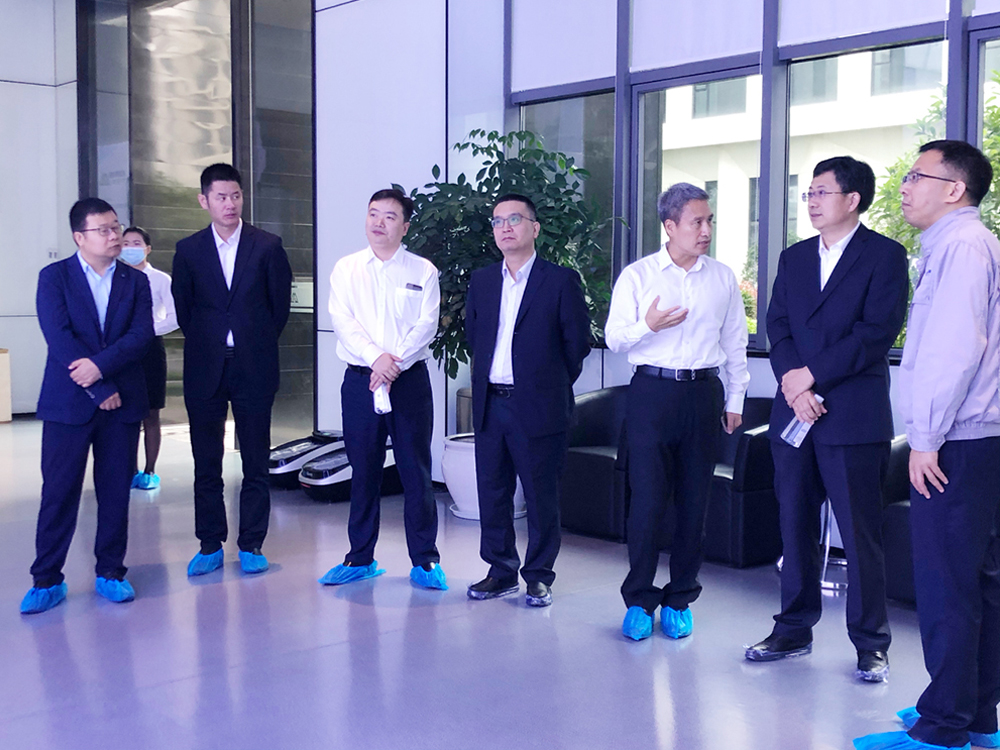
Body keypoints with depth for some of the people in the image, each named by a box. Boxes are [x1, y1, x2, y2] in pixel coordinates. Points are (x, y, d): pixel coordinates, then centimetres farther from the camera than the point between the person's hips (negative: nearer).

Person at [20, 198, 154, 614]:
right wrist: (100, 390, -14)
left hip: (121, 402, 2)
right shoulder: (54, 277, 1)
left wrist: (100, 365, -19)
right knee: (58, 491, 0)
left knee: (116, 491, 6)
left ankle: (110, 571, 18)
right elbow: (59, 337, -9)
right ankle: (47, 580, 10)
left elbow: (141, 335, -3)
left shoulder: (135, 281, 9)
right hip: (68, 403, -2)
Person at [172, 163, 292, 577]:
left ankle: (251, 545, 13)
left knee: (255, 462, 3)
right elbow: (183, 307, 12)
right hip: (205, 371, 1)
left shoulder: (268, 246, 1)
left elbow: (281, 304, 6)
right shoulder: (188, 249, 5)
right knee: (206, 463, 6)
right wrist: (205, 345, 10)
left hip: (254, 369, -1)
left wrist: (259, 343, 9)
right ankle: (210, 546, 16)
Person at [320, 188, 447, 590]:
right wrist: (377, 357, -18)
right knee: (363, 470, 7)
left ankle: (425, 561, 10)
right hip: (360, 378, 1)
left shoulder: (423, 271, 5)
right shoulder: (346, 268, 8)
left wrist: (395, 364, -18)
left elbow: (426, 325, -5)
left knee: (416, 470, 1)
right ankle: (361, 558, 19)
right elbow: (343, 321, -4)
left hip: (409, 379, -1)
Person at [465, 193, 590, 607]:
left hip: (537, 407, -5)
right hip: (490, 404, 5)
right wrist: (488, 377, 14)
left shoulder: (561, 280, -5)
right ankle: (501, 572, 24)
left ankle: (539, 576, 16)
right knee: (492, 493, 11)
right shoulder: (481, 281, 10)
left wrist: (551, 386, 5)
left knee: (541, 496, 3)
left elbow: (577, 342, -1)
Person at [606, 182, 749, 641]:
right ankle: (639, 600, 10)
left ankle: (680, 601, 18)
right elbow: (614, 337, 1)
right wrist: (646, 326, -19)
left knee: (694, 502, 5)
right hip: (652, 391, -2)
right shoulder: (637, 276, 2)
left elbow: (735, 344, 14)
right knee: (647, 499, -4)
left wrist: (735, 401, 12)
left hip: (704, 392, 2)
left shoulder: (723, 278, 9)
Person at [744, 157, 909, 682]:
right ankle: (794, 630, 22)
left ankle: (869, 643, 11)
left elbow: (878, 332, -11)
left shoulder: (885, 255, -1)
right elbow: (777, 327, 7)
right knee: (795, 525, 10)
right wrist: (792, 382, -10)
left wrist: (812, 375, -14)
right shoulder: (793, 258, 16)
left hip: (854, 416, -5)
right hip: (794, 414, 5)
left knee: (860, 532, -1)